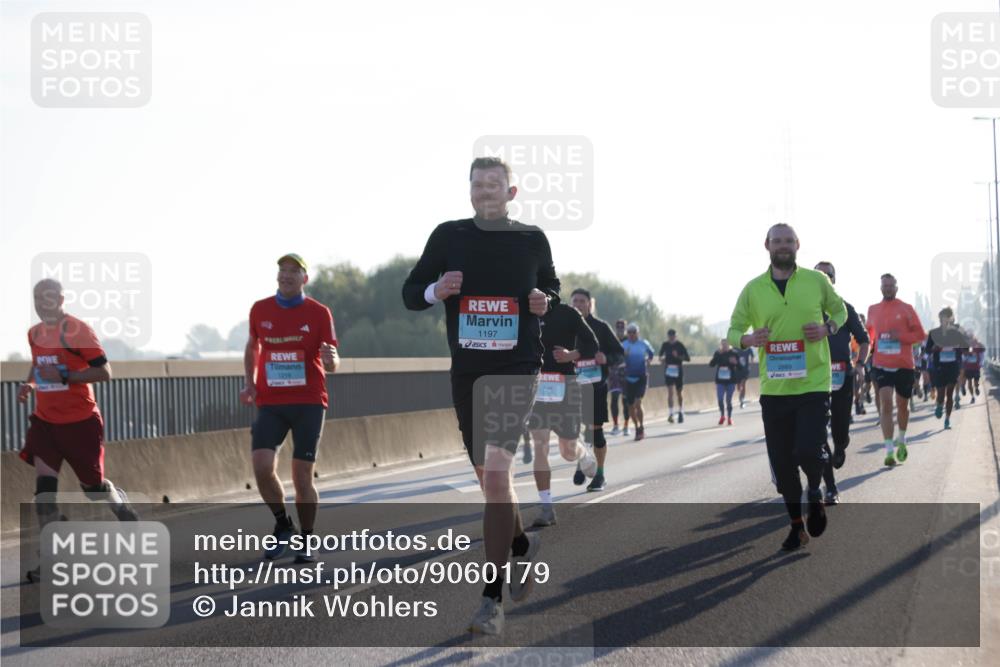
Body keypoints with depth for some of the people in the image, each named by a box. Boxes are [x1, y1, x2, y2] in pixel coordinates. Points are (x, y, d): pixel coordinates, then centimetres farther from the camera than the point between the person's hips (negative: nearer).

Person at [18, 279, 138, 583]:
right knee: (44, 483, -11)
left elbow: (104, 372, -17)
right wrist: (29, 384, 6)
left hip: (80, 422, -5)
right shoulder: (34, 334, 7)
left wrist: (64, 377, -25)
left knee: (92, 485, 7)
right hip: (45, 421, 5)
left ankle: (122, 504, 43)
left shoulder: (76, 330, -14)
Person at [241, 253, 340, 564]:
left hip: (309, 402, -2)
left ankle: (305, 541, 13)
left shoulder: (319, 313, -1)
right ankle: (283, 526, 9)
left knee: (302, 476, -3)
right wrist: (249, 383, 11)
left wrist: (331, 360, -27)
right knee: (262, 467, -15)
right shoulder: (260, 310, 7)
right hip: (270, 404, 2)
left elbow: (332, 363, -3)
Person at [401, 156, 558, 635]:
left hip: (518, 368, -3)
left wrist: (545, 301, -4)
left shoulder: (532, 239, 3)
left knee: (496, 473, -17)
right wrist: (435, 290, -15)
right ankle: (521, 544, 46)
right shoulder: (448, 236, 4)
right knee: (488, 476, 15)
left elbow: (551, 285, 19)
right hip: (467, 369, 3)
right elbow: (410, 293, 7)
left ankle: (492, 599, -15)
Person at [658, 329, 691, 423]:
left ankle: (680, 413, 28)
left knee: (679, 393, 11)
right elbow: (661, 355, 18)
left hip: (678, 371, -1)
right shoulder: (665, 345, 1)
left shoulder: (680, 345, -6)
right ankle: (671, 414, -17)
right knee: (670, 391, -13)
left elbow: (688, 358, -8)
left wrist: (678, 356, -23)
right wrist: (662, 358, -4)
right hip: (668, 370, 1)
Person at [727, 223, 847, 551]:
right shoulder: (753, 289, 4)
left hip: (813, 384, -2)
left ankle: (815, 492, 19)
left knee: (808, 451, -16)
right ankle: (796, 527, 22)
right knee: (781, 463, 5)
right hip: (774, 388, 2)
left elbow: (840, 311, 16)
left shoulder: (817, 280, 2)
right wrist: (747, 339, -12)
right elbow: (733, 330, 11)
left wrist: (827, 328, -5)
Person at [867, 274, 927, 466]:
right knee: (885, 403, -15)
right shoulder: (873, 310, 7)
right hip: (881, 364, 0)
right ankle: (889, 451, -18)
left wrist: (900, 336, -16)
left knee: (902, 405, 12)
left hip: (904, 365, 0)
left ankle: (901, 441, 39)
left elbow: (920, 334, -2)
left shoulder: (906, 309, -1)